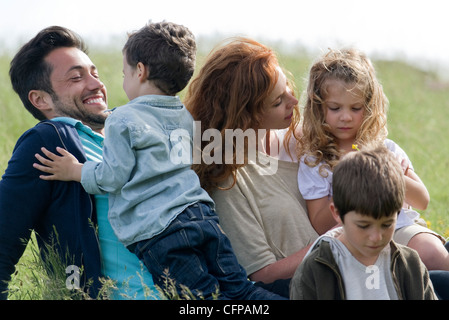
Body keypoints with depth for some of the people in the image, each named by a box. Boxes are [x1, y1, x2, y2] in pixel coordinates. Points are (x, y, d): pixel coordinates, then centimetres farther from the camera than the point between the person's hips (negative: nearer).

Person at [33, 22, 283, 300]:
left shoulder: (123, 121, -3)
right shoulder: (186, 117, 18)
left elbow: (114, 177, -5)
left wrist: (76, 171, 10)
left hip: (158, 233, -6)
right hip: (204, 215, 6)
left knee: (207, 296, -9)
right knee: (239, 288, 3)